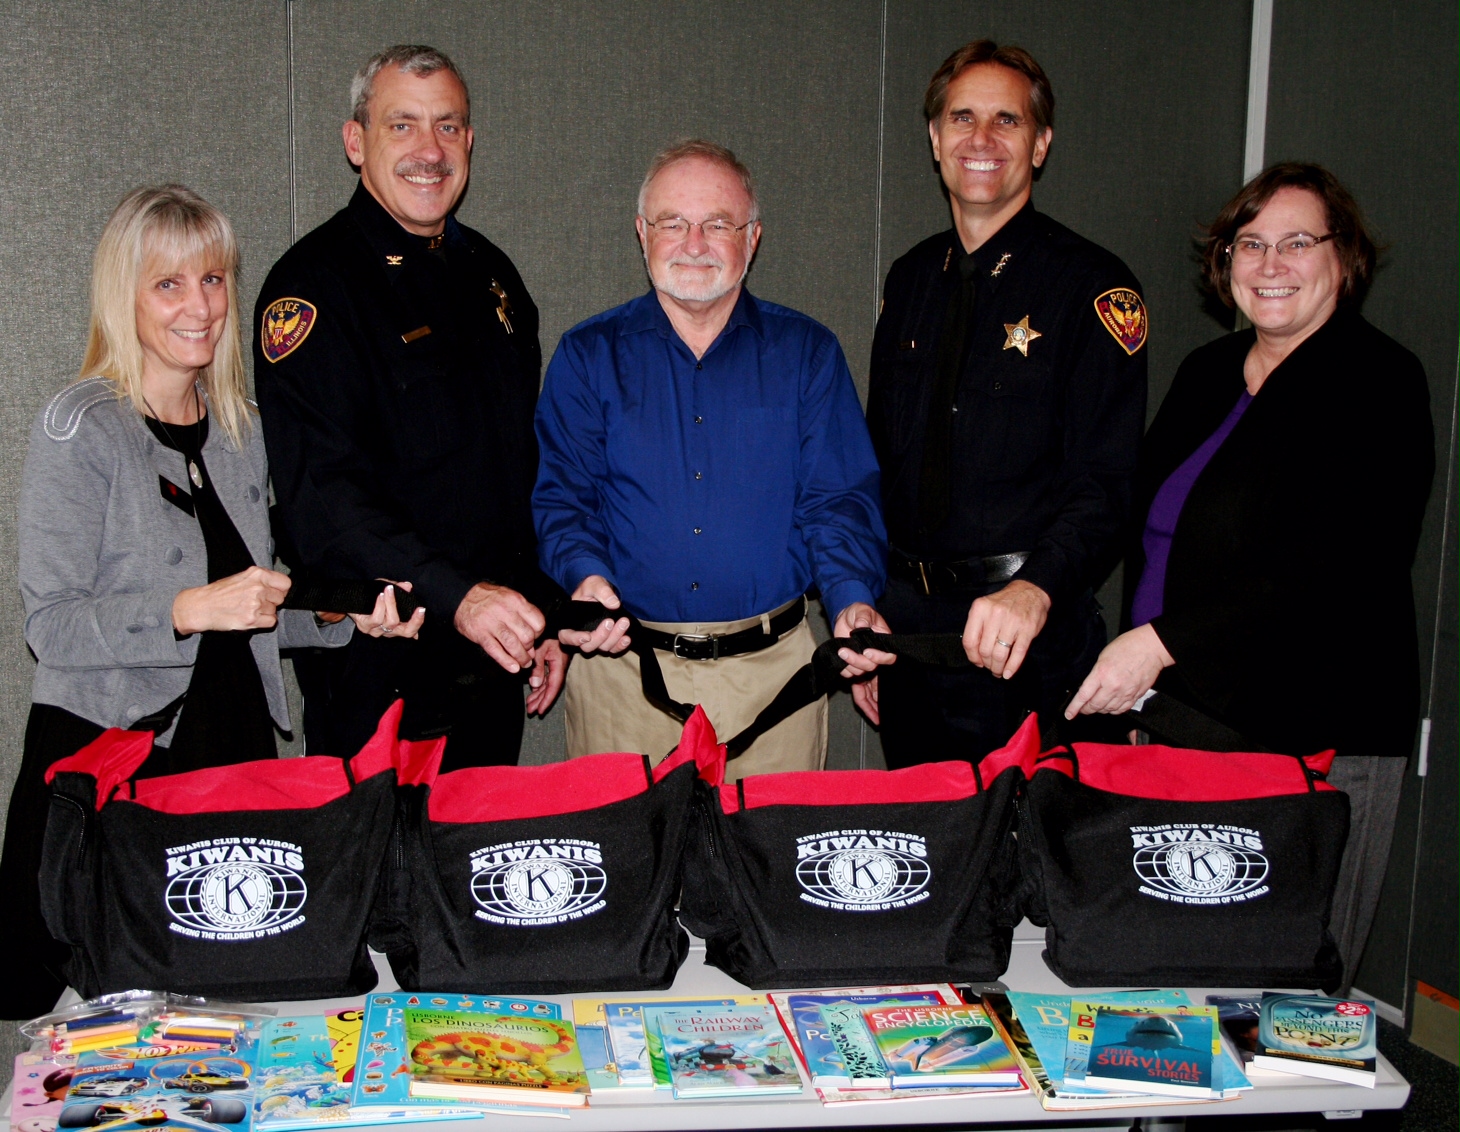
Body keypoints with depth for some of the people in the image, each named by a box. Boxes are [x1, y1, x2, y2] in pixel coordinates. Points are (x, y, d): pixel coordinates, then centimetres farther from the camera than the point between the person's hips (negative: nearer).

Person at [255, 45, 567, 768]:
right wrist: (454, 595, -33)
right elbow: (321, 494, -22)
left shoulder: (489, 273, 11)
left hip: (492, 661, 7)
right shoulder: (314, 286, -12)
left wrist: (543, 613, 13)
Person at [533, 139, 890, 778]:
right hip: (623, 668, 0)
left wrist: (854, 601, -15)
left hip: (772, 670, 1)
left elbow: (839, 500, 2)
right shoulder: (588, 355, 7)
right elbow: (562, 493, 2)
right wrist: (586, 576, -18)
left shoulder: (806, 353, 7)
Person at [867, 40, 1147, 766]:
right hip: (908, 619, 5)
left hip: (1026, 633, -5)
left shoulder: (1091, 286, -7)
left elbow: (1104, 482, -16)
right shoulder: (911, 280, 11)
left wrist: (1036, 590, -33)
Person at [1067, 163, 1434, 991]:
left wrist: (1161, 643, -21)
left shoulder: (1378, 381, -7)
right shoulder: (1207, 373, 15)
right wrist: (1138, 687, 13)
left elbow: (1334, 571, -18)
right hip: (1181, 720, 6)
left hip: (1314, 738, -6)